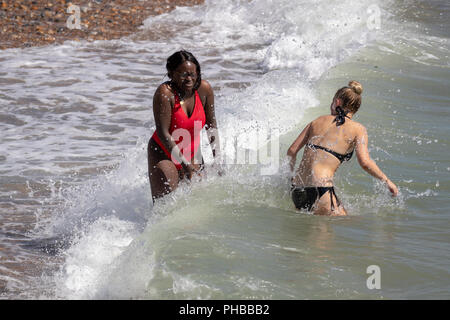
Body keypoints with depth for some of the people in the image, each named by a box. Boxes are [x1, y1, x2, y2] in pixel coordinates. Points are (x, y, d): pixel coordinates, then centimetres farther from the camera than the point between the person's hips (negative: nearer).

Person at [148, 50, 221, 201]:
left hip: (192, 154, 5)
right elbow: (163, 133, -25)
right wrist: (184, 163, -28)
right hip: (163, 153, -5)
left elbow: (211, 125, 4)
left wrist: (217, 158, 1)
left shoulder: (204, 89, -9)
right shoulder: (165, 93, -24)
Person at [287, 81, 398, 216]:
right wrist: (386, 180, 4)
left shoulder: (318, 121, 16)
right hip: (319, 188, -6)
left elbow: (292, 151, 14)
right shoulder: (358, 129, 3)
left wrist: (292, 172, 32)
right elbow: (365, 162, -10)